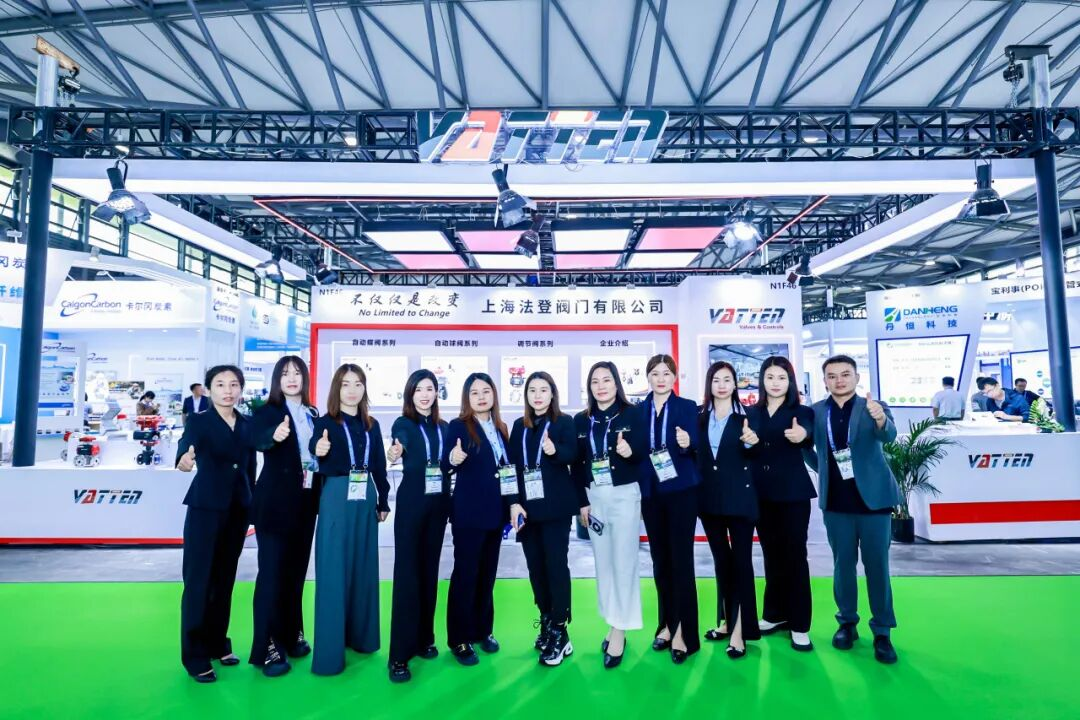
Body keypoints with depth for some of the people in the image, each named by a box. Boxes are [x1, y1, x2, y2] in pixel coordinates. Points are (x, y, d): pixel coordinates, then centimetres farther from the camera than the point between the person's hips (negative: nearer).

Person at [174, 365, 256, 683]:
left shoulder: (248, 425, 8)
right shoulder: (199, 421, -5)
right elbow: (186, 444, -25)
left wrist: (253, 505, 10)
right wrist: (185, 458, -48)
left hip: (238, 510, 4)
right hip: (205, 509, -4)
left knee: (224, 579, 14)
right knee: (199, 580, 0)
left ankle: (217, 643, 28)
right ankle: (194, 656, 12)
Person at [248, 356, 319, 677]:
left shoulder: (313, 415, 9)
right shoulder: (267, 411, -8)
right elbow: (258, 440, -30)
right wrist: (274, 436, -50)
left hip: (306, 502, 6)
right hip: (276, 503, -5)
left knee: (297, 570, 15)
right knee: (272, 573, 1)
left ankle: (292, 634, 30)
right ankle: (267, 648, 12)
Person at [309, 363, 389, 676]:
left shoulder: (371, 425, 11)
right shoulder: (325, 422, -2)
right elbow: (315, 447, -22)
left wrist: (383, 501, 12)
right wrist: (319, 449, -45)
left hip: (366, 500, 5)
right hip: (336, 498, -4)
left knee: (364, 566, 12)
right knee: (333, 571, -1)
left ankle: (360, 634, 28)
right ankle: (329, 651, 8)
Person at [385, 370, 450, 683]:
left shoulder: (443, 428, 8)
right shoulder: (403, 424, -6)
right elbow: (400, 444, -31)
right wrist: (395, 453, -50)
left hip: (438, 504, 5)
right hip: (411, 503, -5)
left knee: (429, 570, 12)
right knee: (407, 572, -4)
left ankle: (424, 638, 26)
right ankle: (399, 654, 3)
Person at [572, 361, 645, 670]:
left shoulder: (631, 415, -5)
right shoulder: (581, 420, 6)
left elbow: (643, 454, -5)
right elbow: (577, 464, 7)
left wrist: (630, 452, -27)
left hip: (624, 495, -4)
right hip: (594, 497, 4)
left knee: (623, 563, 0)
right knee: (603, 563, 11)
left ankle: (619, 632, 11)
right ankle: (614, 625, 25)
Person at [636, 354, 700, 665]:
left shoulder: (687, 407, -2)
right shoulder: (638, 411, 7)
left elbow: (694, 446, -11)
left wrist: (687, 444, -31)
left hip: (681, 491, -3)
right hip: (651, 493, 4)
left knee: (681, 559, 0)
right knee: (660, 559, 12)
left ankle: (684, 631, 9)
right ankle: (667, 623, 26)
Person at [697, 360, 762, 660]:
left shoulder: (746, 415, -2)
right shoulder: (699, 416, 6)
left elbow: (753, 456, -6)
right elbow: (695, 454, 8)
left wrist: (752, 443, -26)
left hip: (739, 496, -3)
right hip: (709, 497, 4)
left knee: (741, 560, 0)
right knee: (721, 559, 14)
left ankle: (740, 631, 5)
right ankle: (727, 620, 27)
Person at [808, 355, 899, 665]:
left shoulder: (874, 407, -5)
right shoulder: (815, 412, 1)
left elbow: (888, 435, -26)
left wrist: (880, 419, -47)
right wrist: (823, 469, 7)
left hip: (872, 498, -2)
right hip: (836, 502, 2)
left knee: (877, 566, 4)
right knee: (843, 564, 11)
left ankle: (882, 631, 17)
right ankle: (847, 622, 26)